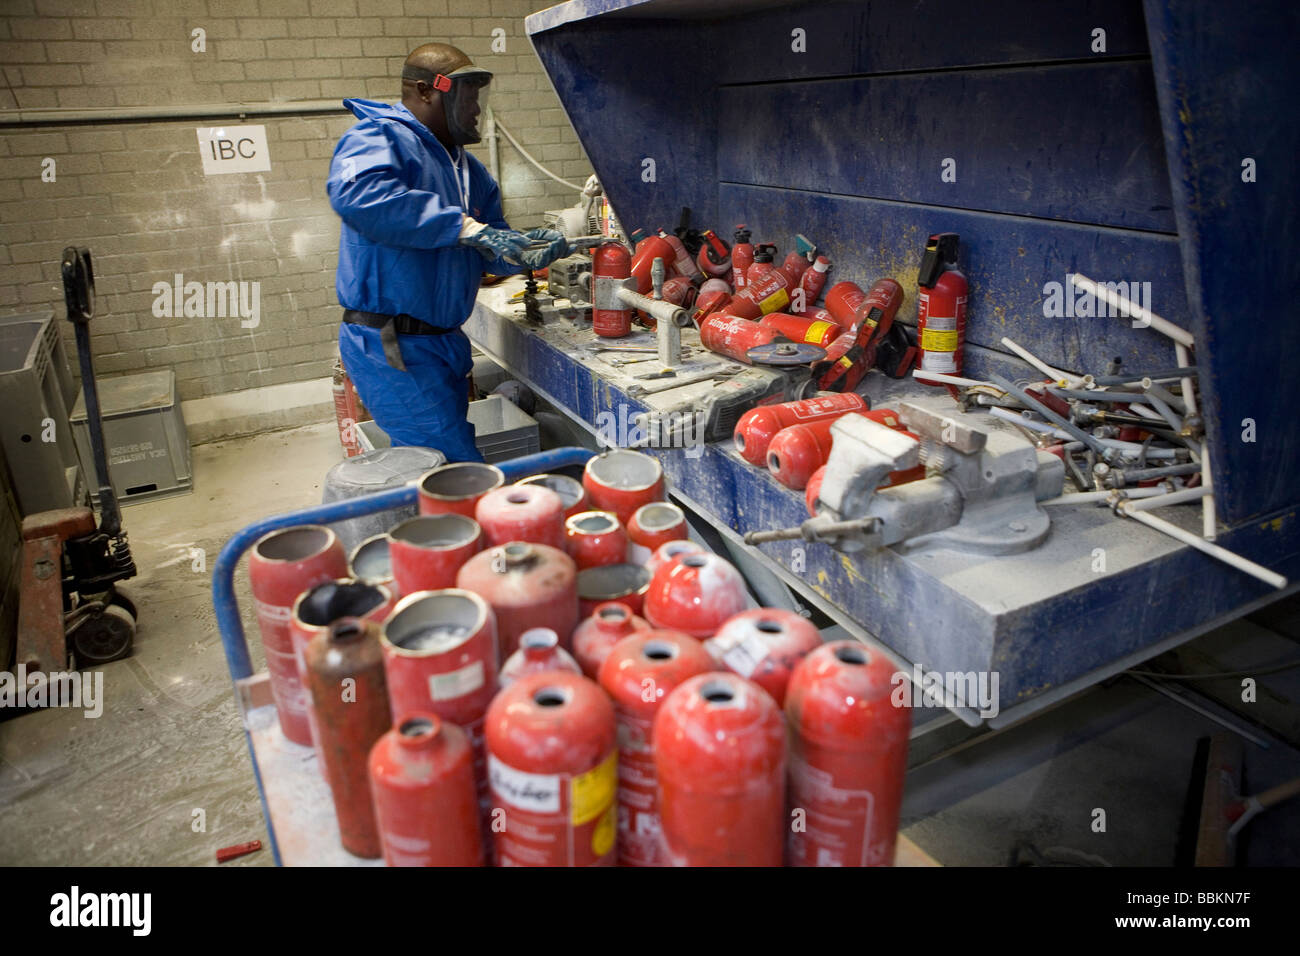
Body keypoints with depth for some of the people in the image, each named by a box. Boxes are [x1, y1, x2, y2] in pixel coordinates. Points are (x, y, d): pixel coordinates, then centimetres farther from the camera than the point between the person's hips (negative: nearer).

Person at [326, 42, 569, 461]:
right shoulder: (379, 138, -10)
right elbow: (356, 193, -33)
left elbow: (492, 253, 17)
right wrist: (466, 227, -34)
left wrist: (527, 249, -7)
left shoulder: (468, 169, 17)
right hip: (390, 345, -9)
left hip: (443, 342, 9)